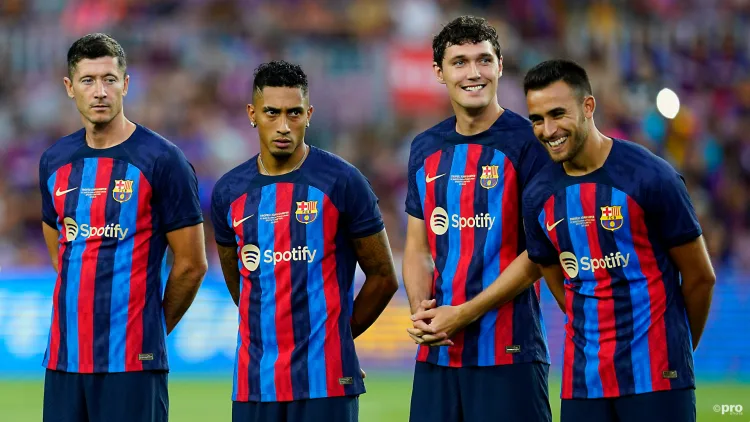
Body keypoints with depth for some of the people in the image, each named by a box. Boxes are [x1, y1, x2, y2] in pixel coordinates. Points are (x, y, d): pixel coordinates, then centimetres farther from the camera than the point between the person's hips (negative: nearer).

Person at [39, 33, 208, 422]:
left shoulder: (162, 161, -6)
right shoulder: (54, 162, 11)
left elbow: (191, 264, -2)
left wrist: (152, 328, 6)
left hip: (132, 361, -5)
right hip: (64, 358, 5)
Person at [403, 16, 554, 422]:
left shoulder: (527, 142, -6)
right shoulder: (425, 149, 12)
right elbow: (417, 247, 15)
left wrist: (463, 314, -13)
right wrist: (421, 312, -5)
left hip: (508, 352, -5)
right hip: (436, 353, 5)